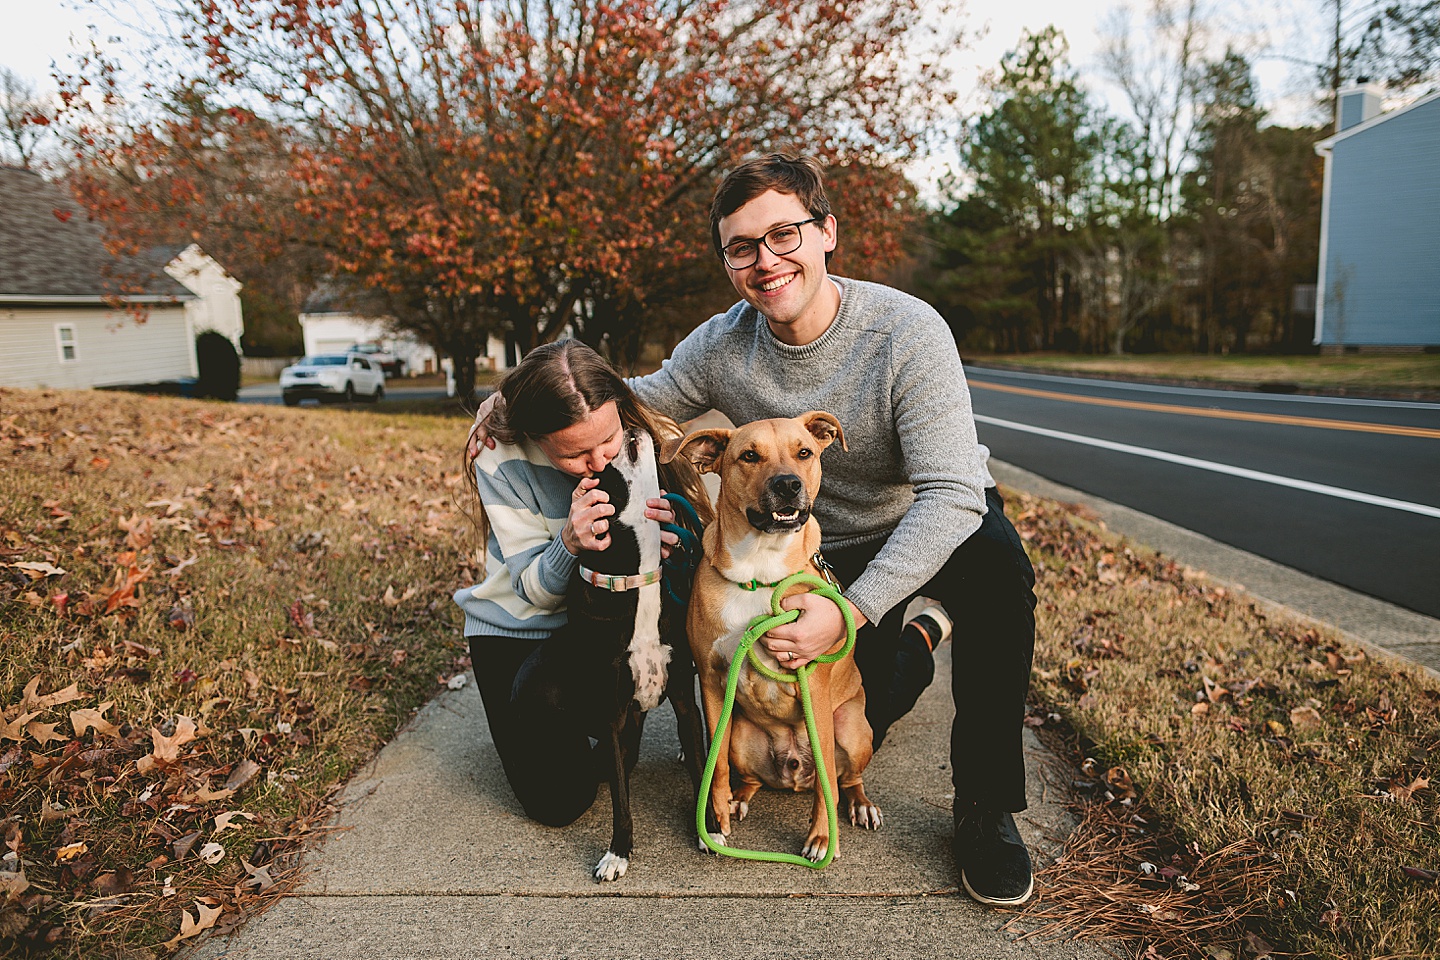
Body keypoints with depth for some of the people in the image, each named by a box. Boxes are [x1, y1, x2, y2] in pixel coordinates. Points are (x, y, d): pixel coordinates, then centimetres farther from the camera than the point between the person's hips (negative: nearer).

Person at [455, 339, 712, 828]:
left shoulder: (650, 442, -18)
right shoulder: (502, 462, -21)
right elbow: (535, 591, -16)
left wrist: (670, 537, -35)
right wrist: (569, 544, -39)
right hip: (515, 624, 1)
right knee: (555, 801, -6)